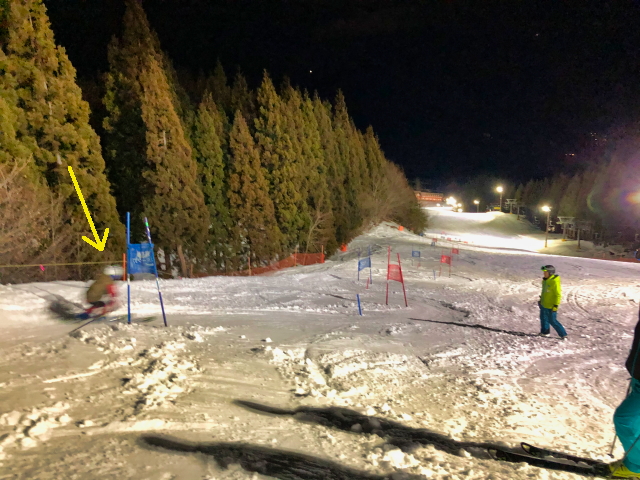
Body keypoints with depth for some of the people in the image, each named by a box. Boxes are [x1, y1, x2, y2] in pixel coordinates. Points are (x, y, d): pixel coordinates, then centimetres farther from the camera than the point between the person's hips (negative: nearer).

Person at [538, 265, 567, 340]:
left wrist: (556, 305, -23)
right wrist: (541, 299, 23)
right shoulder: (546, 280, 4)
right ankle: (545, 332, 34)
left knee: (552, 321, -3)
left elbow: (558, 294, -21)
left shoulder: (554, 281, -23)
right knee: (543, 318, 19)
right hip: (544, 304, 9)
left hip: (551, 306, -9)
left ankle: (563, 334, 9)